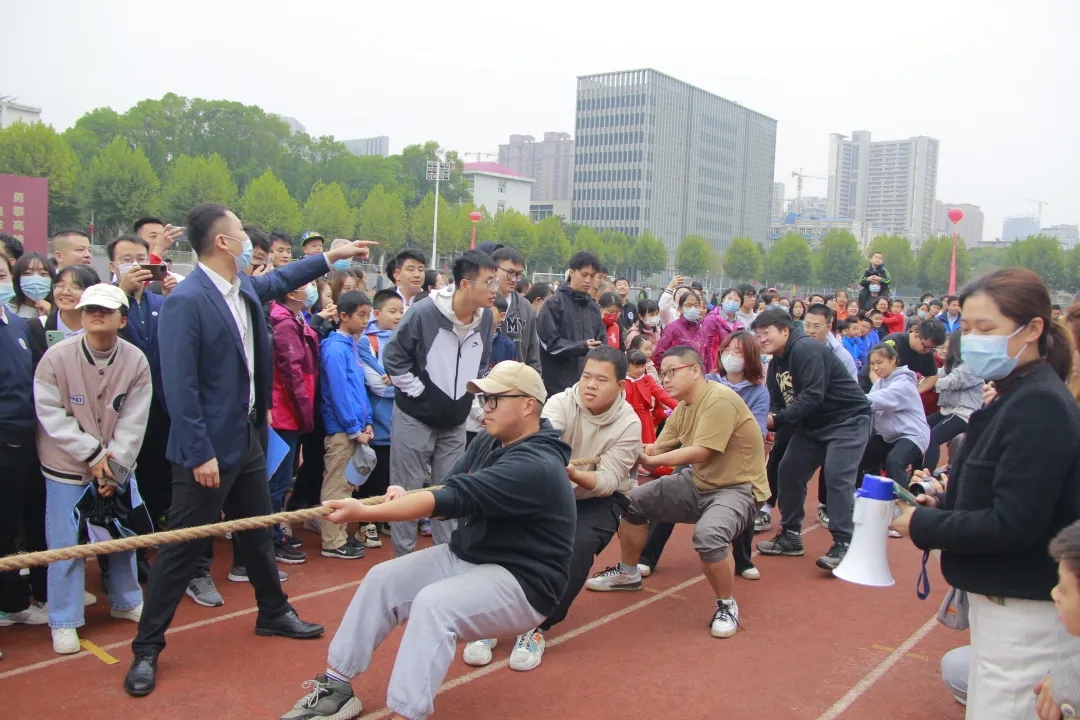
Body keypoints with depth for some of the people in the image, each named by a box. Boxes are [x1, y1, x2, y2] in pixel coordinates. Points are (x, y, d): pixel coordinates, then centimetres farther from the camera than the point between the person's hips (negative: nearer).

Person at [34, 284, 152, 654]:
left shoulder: (136, 362, -10)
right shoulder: (57, 357, -14)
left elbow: (133, 421, -9)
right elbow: (52, 415, -13)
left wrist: (116, 465, -15)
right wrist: (93, 454, -16)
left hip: (117, 467, 2)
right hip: (67, 467, -2)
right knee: (66, 544, -2)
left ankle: (126, 601, 33)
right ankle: (64, 622, 14)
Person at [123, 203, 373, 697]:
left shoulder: (245, 287, 5)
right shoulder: (185, 302, -21)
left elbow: (278, 280, 30)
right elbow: (180, 387, -23)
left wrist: (332, 256, 34)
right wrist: (200, 454, -23)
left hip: (249, 435, 8)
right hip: (209, 446, -8)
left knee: (258, 531, 21)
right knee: (183, 547, 1)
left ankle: (273, 613, 39)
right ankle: (146, 648, 16)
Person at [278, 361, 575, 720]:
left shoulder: (535, 465, -26)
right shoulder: (488, 442, 4)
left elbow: (455, 498, -33)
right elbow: (448, 492, -2)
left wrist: (364, 512, -36)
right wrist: (407, 499, -26)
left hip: (522, 581, -9)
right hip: (465, 556, 9)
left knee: (432, 604, -32)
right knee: (382, 579, -1)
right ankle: (336, 687, 9)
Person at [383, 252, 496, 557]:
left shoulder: (485, 317, -4)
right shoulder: (423, 312, -20)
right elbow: (393, 356, -12)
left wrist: (468, 391, 6)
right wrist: (416, 391, -13)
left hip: (456, 420, 5)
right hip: (415, 416, -5)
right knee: (408, 489, 6)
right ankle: (404, 558, 19)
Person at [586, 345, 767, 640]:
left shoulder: (720, 399, -23)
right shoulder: (683, 407, 6)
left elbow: (701, 452, -29)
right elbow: (657, 448, 2)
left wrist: (652, 460, -25)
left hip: (738, 487, -9)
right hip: (698, 483, 9)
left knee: (708, 534, -37)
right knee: (633, 501, 8)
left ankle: (727, 605, -9)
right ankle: (627, 574, 29)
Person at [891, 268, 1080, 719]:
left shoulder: (1039, 407, -21)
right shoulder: (1018, 397, 9)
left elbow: (1014, 525, -25)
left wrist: (922, 525, -14)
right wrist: (942, 505, 0)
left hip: (1027, 611, -10)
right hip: (1002, 599, 10)